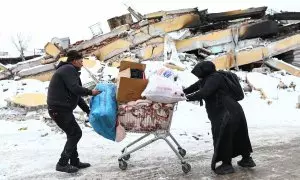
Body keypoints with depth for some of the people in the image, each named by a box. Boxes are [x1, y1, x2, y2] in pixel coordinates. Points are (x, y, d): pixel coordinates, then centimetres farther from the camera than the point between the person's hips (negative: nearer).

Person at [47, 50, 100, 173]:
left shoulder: (69, 70, 22)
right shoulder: (69, 69, -10)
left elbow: (76, 95, 21)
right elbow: (75, 89, -24)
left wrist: (88, 110, 18)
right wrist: (90, 92, -10)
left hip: (62, 109, 10)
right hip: (59, 109, -10)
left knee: (73, 134, 15)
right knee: (75, 133, -6)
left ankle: (74, 161, 23)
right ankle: (62, 164, 1)